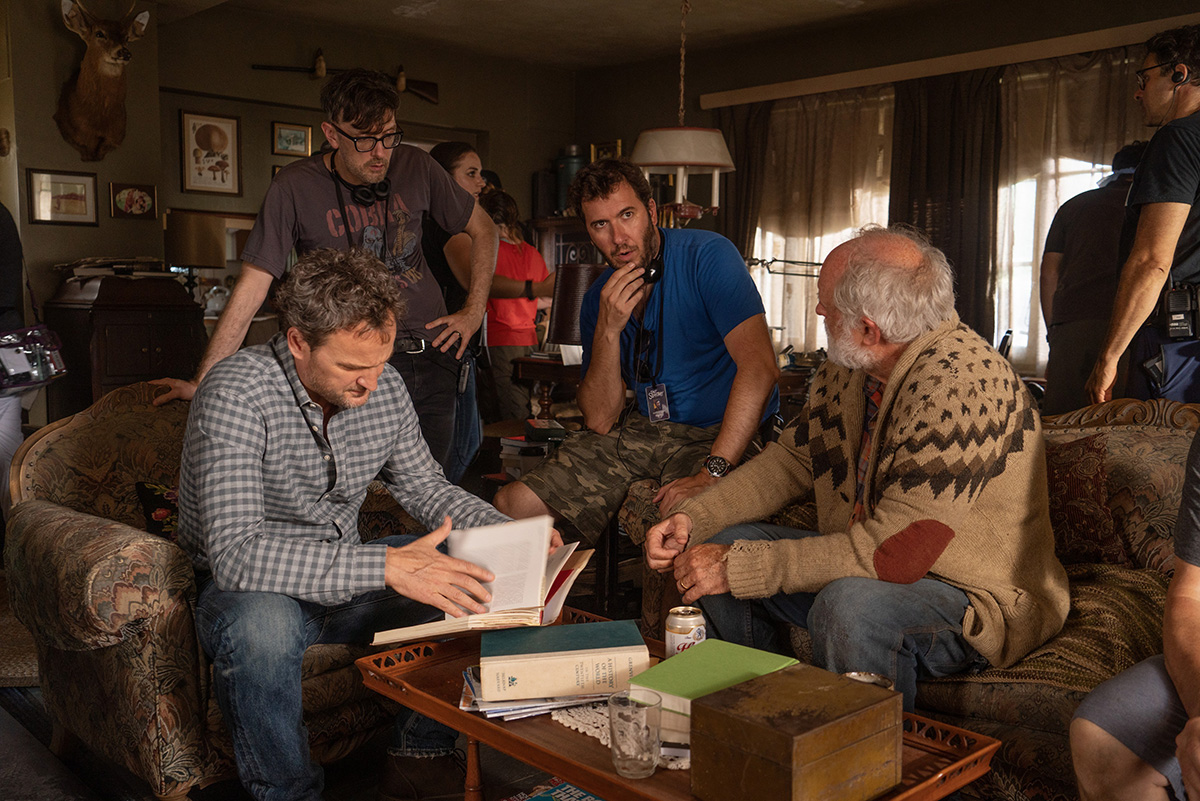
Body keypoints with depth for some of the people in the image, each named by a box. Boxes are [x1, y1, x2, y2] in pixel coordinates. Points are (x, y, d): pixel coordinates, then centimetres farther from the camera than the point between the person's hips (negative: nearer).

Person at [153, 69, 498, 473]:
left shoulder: (415, 167, 1)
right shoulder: (295, 187, -9)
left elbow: (482, 230, 15)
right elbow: (252, 287, -11)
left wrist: (474, 311, 6)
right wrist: (204, 382, -16)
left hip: (433, 354, 3)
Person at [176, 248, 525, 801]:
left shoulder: (384, 387, -6)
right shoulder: (235, 396, -25)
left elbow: (426, 489, 8)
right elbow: (234, 555, -34)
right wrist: (383, 566, -41)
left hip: (343, 575, 6)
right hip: (247, 588, -5)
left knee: (473, 576, -11)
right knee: (261, 624, -38)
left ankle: (419, 756, 3)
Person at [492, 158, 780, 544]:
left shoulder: (708, 256, -14)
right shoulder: (599, 298, 4)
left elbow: (759, 367, -26)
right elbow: (601, 421, -2)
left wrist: (711, 473, -34)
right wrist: (608, 330, -17)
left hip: (720, 437, -5)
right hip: (641, 432, 6)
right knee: (512, 504, -3)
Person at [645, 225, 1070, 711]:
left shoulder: (962, 384, -28)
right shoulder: (850, 368, -1)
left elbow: (895, 550, -31)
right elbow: (792, 459, 10)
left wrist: (737, 567, -27)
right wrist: (693, 518, -5)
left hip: (976, 600, -8)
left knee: (850, 604, -37)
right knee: (718, 546, 1)